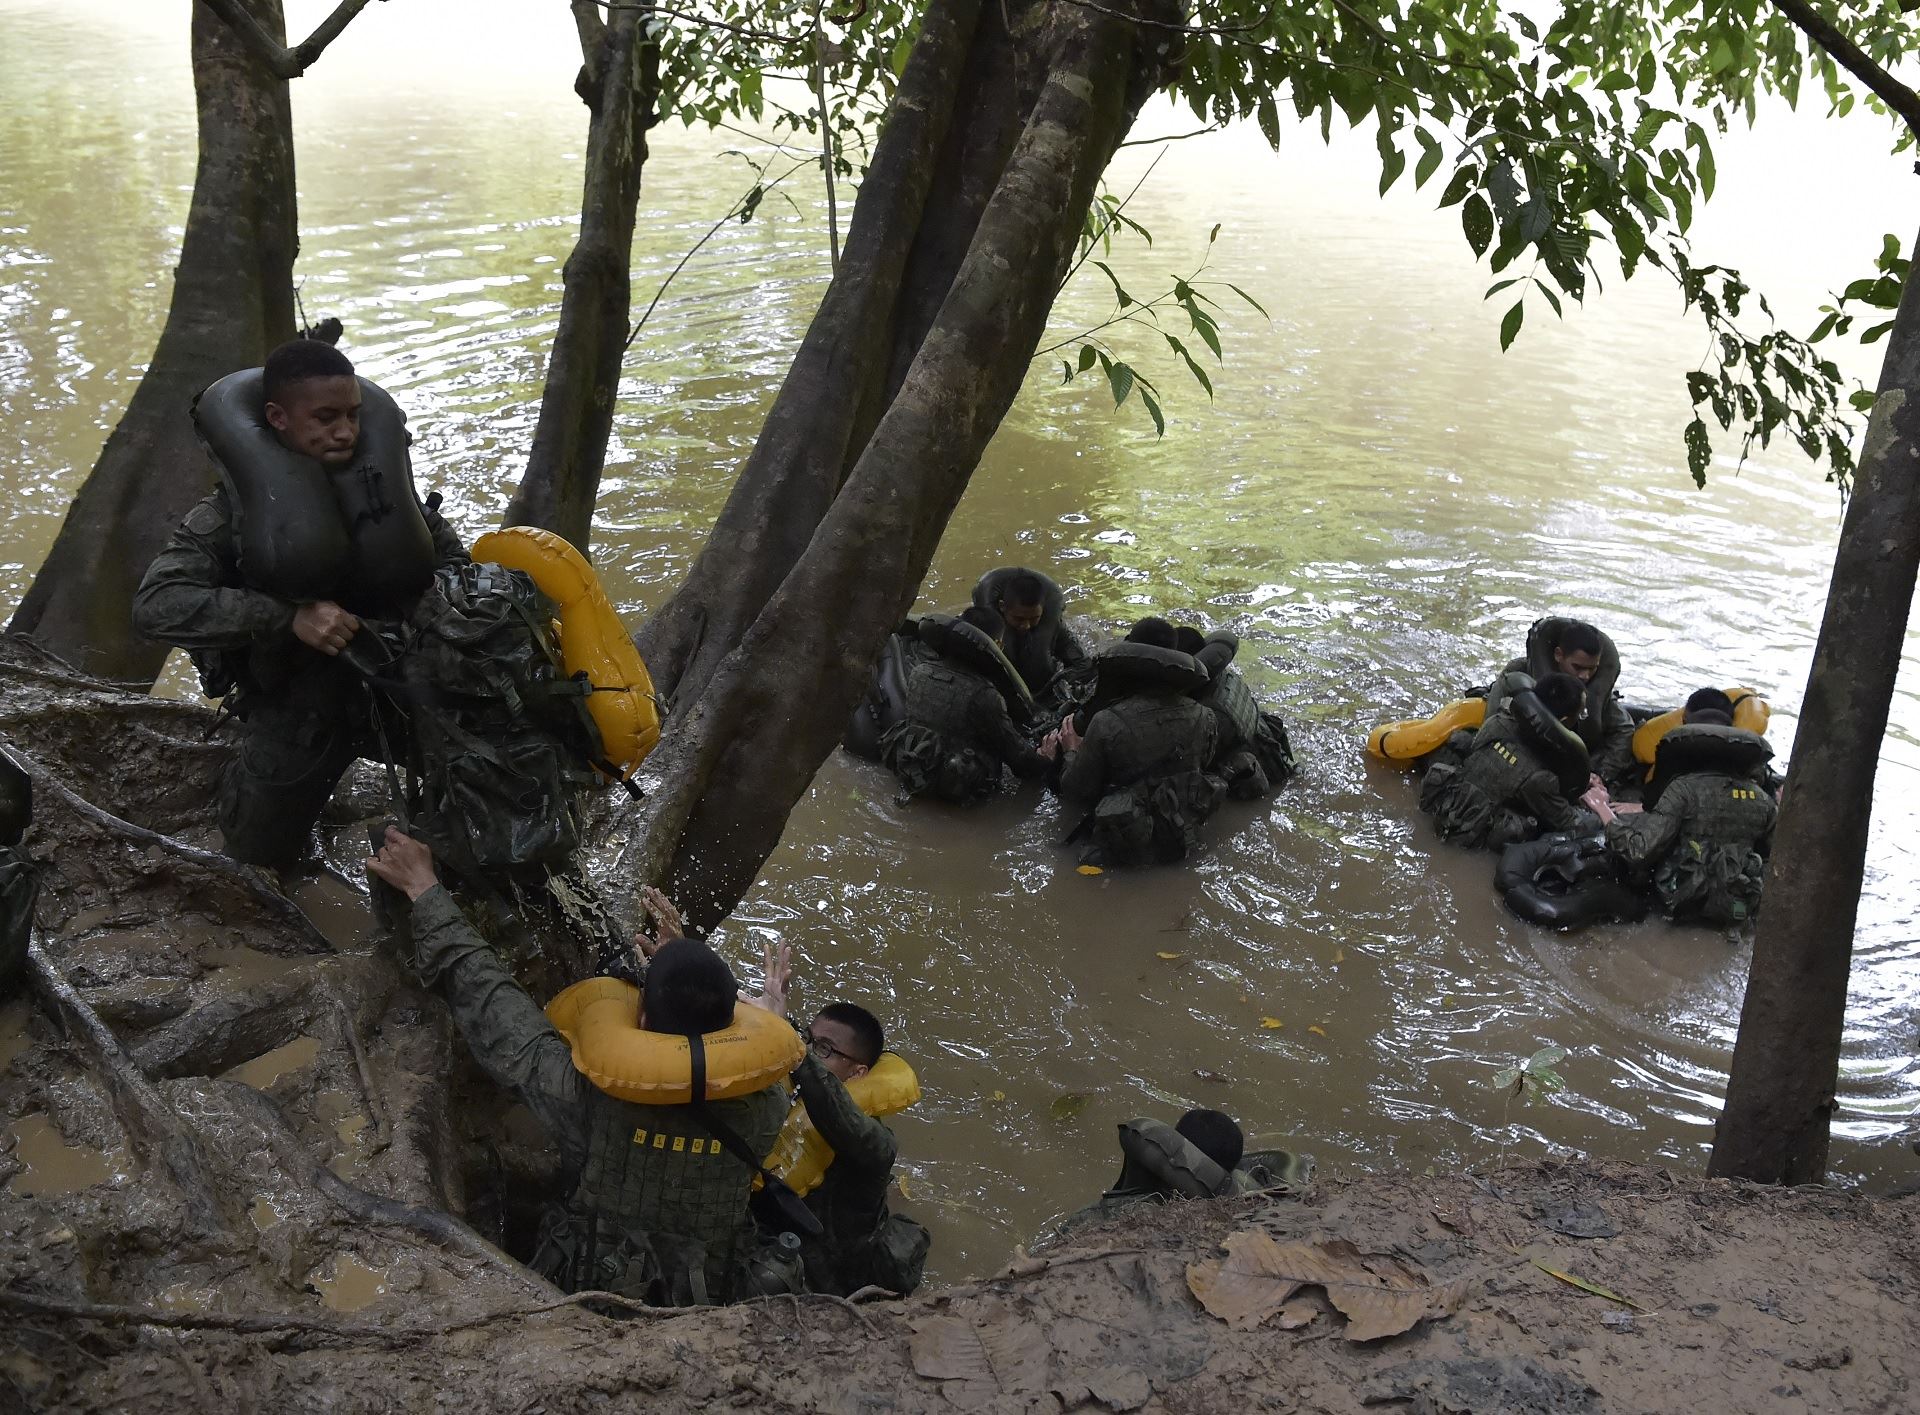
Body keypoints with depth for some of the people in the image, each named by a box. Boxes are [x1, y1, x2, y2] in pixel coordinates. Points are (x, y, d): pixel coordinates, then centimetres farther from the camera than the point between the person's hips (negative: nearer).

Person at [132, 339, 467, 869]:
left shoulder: (379, 479, -11)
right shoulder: (238, 508, -21)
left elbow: (450, 558, 4)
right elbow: (155, 605, -32)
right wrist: (291, 616, -39)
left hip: (396, 682, 2)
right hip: (293, 701, -2)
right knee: (262, 849, 13)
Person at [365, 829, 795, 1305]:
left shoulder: (592, 1097, -27)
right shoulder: (761, 1111, -20)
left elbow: (489, 998, -14)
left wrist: (424, 890, -3)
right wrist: (687, 963, 13)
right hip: (712, 1315, 2)